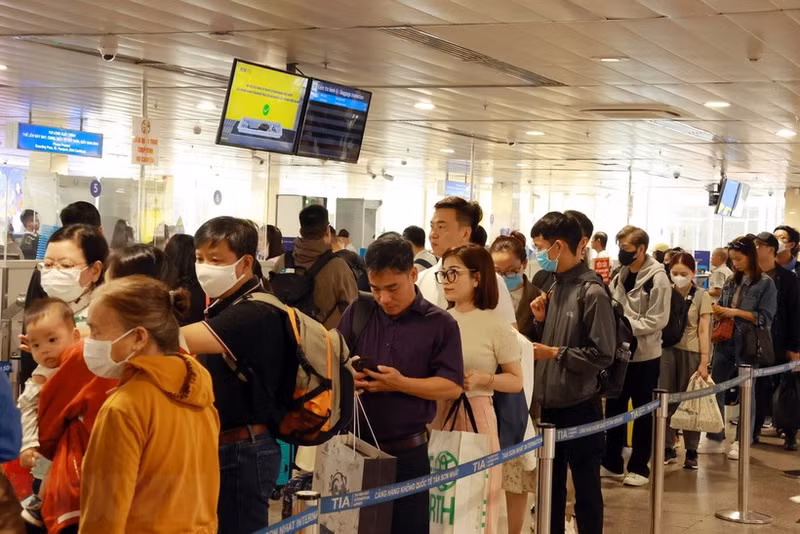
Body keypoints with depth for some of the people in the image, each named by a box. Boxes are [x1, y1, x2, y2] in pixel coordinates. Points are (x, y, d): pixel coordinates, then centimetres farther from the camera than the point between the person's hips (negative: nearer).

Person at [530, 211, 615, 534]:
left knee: (586, 489, 6)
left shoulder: (592, 292, -15)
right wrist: (542, 320, -2)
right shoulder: (556, 285, 8)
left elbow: (602, 355, -18)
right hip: (551, 403, 7)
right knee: (551, 486, 17)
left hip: (579, 406, -7)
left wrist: (554, 353, -16)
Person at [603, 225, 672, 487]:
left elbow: (656, 321, -18)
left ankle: (639, 467, 16)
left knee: (643, 413, 6)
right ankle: (612, 463, 24)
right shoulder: (621, 276, 7)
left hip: (644, 355, -6)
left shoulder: (657, 279, -13)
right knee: (614, 408, 12)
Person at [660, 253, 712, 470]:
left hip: (690, 352, -2)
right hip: (667, 350, 2)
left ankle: (691, 451, 13)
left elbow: (704, 331, -5)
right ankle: (668, 448, 10)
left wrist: (704, 363, -10)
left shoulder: (701, 296, -3)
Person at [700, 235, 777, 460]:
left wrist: (736, 312, -18)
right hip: (725, 341, 5)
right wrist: (717, 311, -6)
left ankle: (742, 442, 16)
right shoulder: (731, 281, 8)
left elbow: (766, 317, -12)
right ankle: (715, 439, 16)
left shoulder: (765, 283, -7)